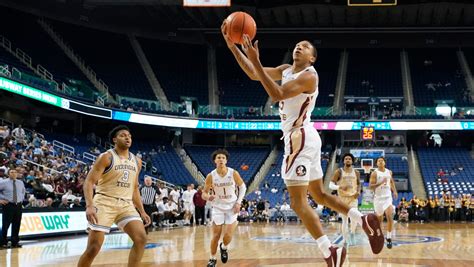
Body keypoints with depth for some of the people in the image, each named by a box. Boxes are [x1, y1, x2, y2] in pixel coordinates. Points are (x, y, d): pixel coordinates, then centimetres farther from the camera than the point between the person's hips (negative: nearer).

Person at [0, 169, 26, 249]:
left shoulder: (20, 183, 11)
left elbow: (23, 191, 30)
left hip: (18, 205, 5)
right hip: (8, 205, -5)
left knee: (17, 225, 7)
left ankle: (15, 242, 16)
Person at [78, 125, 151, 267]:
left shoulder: (136, 161, 12)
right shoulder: (106, 157, -7)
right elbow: (89, 182, -13)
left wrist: (142, 211, 14)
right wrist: (89, 206, -28)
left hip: (126, 204, 6)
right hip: (105, 203, -5)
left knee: (141, 239, -10)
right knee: (94, 246, -10)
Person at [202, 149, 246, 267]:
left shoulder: (233, 173, -14)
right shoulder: (211, 176, -13)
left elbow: (243, 187, 1)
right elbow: (204, 193, -5)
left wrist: (238, 202, -8)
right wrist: (208, 197, -29)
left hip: (232, 207, 0)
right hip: (218, 208, 1)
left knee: (228, 235, -8)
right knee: (216, 236, 2)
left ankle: (224, 248, 27)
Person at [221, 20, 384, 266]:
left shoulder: (308, 76, -13)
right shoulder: (286, 70, 14)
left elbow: (276, 95, -25)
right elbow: (254, 75, 12)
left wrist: (255, 61, -28)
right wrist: (232, 46, 3)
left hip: (299, 138, -10)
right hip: (303, 138, 10)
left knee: (298, 201, -12)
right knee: (319, 195, 18)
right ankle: (364, 220, 17)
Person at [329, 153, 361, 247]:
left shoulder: (356, 173, 5)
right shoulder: (339, 171, -5)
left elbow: (358, 184, 19)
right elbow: (331, 185, -9)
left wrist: (358, 192, -1)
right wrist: (340, 187, -28)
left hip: (353, 197, 2)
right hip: (342, 198, -2)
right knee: (345, 220, 0)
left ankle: (352, 234, 15)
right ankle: (345, 241, 7)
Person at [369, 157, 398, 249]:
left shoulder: (389, 172, 6)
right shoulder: (374, 173, -8)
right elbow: (370, 186, -15)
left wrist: (394, 191, 11)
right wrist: (380, 183, -26)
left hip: (388, 197, 2)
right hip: (378, 198, -2)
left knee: (390, 217, -14)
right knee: (379, 219, 10)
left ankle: (389, 238, -11)